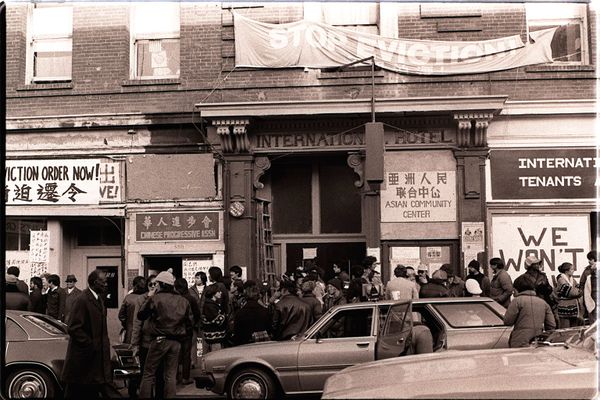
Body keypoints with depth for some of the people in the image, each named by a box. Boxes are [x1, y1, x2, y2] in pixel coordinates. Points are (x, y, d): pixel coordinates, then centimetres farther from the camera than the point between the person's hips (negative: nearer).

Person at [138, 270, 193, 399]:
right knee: (171, 376, 9)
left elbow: (140, 315, 0)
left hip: (159, 340, -4)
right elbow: (190, 321, 9)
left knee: (148, 374, 5)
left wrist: (148, 298, 10)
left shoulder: (155, 298, -10)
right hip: (176, 342, 4)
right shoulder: (183, 301, 3)